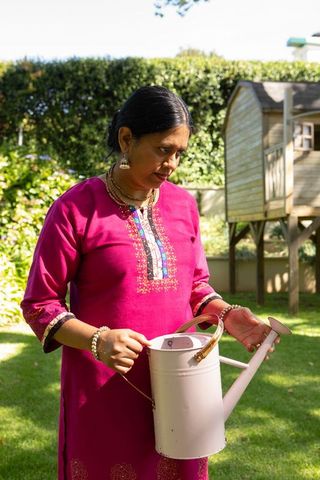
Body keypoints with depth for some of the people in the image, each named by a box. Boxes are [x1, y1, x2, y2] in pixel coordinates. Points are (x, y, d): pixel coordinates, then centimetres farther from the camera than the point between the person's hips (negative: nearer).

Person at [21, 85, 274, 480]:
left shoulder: (182, 204, 5)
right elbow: (39, 304, -6)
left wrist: (227, 315, -6)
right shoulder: (75, 209, -10)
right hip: (105, 390, -4)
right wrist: (97, 341, -21)